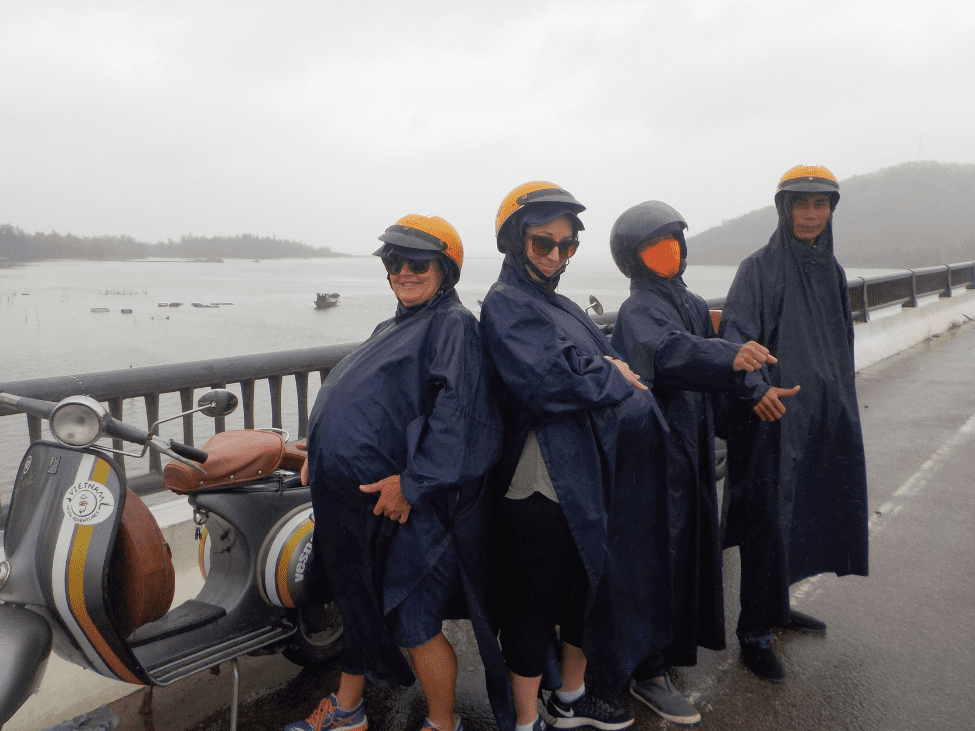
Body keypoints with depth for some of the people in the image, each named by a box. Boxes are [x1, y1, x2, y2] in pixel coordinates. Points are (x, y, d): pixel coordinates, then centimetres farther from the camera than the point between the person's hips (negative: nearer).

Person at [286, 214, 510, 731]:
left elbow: (457, 409, -23)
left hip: (405, 502, -9)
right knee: (359, 600, 20)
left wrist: (411, 481, -26)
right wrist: (322, 447, 19)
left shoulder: (453, 323, -11)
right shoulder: (392, 328, 18)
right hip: (358, 495, 9)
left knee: (412, 620, 1)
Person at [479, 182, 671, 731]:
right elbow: (546, 380, -24)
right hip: (542, 480, -9)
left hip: (588, 473, 9)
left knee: (589, 582, 20)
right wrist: (613, 376, -10)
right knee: (537, 597, 5)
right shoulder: (506, 303, -10)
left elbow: (613, 363, 13)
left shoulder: (562, 305, 17)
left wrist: (604, 371, -8)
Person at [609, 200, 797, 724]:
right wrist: (731, 356, -52)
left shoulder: (693, 304, 13)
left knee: (694, 540, 19)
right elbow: (670, 352, -36)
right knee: (661, 550, -4)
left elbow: (713, 361, 20)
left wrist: (755, 389, 3)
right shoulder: (638, 310, -15)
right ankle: (648, 672, 9)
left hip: (692, 445, 9)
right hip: (656, 449, -9)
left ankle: (678, 638, 39)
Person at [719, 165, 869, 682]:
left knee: (803, 511, 15)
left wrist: (844, 403, 21)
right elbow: (736, 334, -22)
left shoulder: (832, 271, 12)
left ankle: (777, 607, 34)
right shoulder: (759, 269, -9)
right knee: (770, 518, -3)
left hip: (824, 416, 7)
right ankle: (754, 633, 11)